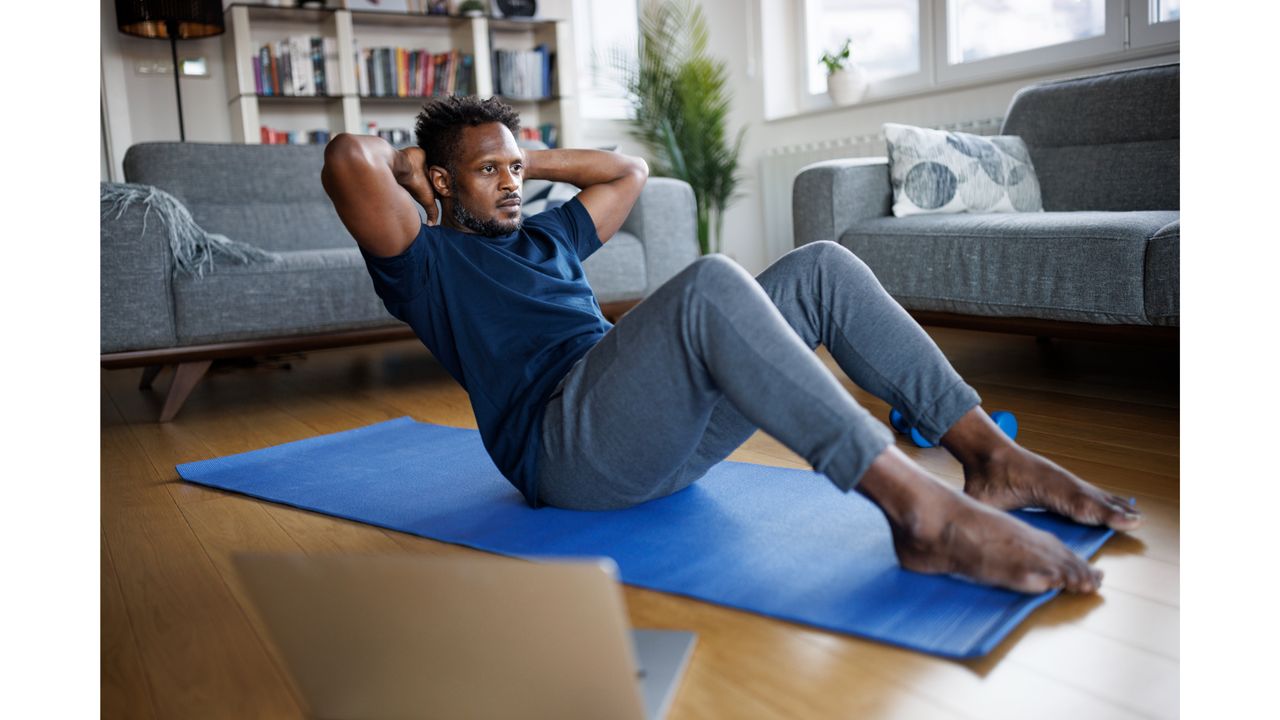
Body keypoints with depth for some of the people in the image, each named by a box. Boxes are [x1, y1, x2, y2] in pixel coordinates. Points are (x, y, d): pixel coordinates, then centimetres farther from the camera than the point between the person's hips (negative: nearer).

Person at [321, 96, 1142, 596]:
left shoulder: (544, 237, 31)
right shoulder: (427, 260, 9)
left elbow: (629, 170, 38)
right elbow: (347, 159, -8)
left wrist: (531, 156, 34)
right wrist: (405, 159, 13)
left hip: (666, 433, 8)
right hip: (569, 443, -8)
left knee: (822, 267, -5)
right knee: (711, 282, -34)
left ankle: (995, 458, -12)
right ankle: (921, 511, -40)